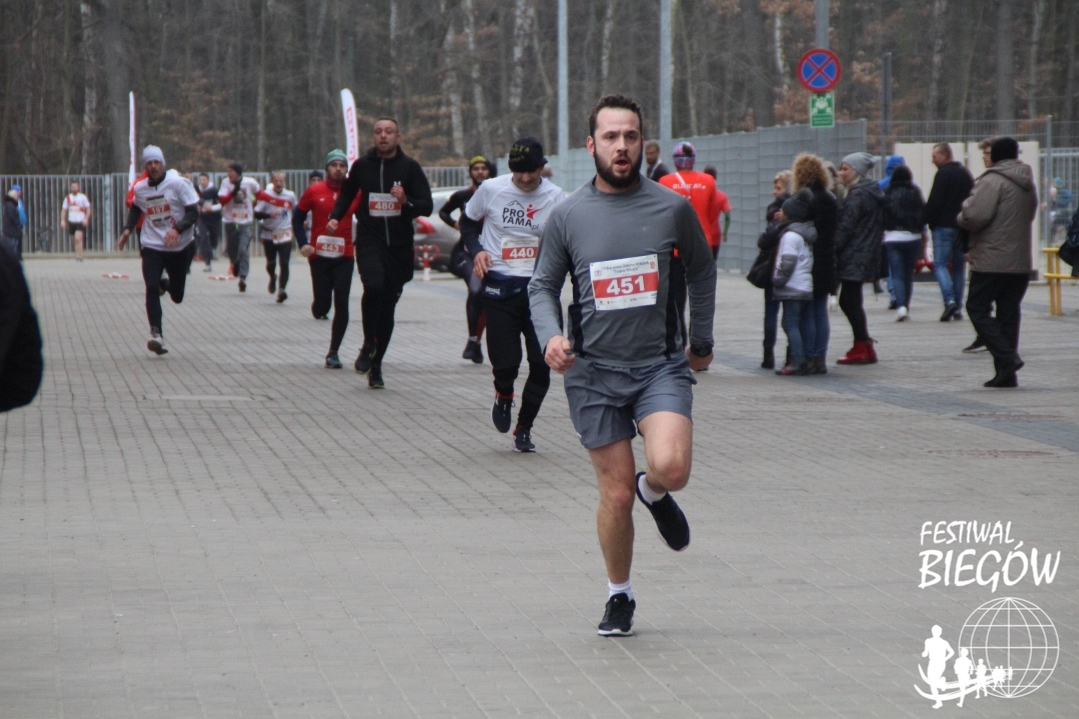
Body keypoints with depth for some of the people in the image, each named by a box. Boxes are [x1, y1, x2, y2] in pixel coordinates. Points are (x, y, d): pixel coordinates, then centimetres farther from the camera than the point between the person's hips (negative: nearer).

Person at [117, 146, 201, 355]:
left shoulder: (178, 183, -12)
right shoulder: (139, 188, 2)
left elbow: (193, 212, -13)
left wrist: (177, 229, -29)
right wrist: (128, 228, 9)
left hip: (181, 247, -1)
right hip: (152, 246, 2)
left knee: (177, 296, 8)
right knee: (151, 288, -20)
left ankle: (166, 286, 44)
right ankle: (156, 333, -18)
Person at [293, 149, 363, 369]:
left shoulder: (356, 193, 3)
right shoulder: (314, 191, 0)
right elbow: (298, 218, 5)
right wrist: (303, 243, -7)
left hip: (344, 256, 1)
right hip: (319, 256, -1)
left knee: (341, 305, -6)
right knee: (323, 305, 0)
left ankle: (333, 353, 4)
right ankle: (318, 309, 39)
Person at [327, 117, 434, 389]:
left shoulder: (409, 167, 2)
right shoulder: (362, 166, 5)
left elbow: (427, 206, 1)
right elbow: (347, 193, 23)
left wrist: (406, 201, -18)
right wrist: (335, 217, 8)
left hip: (399, 244, 1)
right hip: (369, 241, -1)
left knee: (388, 304, 5)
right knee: (374, 285, -28)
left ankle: (376, 365, 18)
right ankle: (368, 346, -9)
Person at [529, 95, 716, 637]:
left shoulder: (672, 208, 0)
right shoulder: (567, 216, -1)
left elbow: (700, 270, 17)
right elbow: (543, 285, 10)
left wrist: (702, 340, 21)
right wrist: (550, 336, -9)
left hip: (661, 364, 0)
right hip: (593, 371, 0)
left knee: (670, 467, -24)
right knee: (616, 493, 1)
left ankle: (654, 493, 14)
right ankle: (619, 596, 23)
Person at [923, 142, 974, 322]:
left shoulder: (943, 174, -11)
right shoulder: (966, 174, 15)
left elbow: (934, 202, -15)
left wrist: (929, 220, -3)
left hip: (943, 226, -7)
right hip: (963, 227, 7)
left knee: (940, 264, -6)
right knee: (959, 266, 10)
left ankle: (949, 300, -23)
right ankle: (958, 307, 8)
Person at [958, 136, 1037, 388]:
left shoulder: (992, 181, -14)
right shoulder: (1028, 183, 14)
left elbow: (975, 216, -22)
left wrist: (962, 216, 2)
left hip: (992, 262, -8)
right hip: (1020, 261, 8)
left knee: (977, 308, 0)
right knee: (1009, 313, 10)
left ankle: (1007, 358, -14)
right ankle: (1006, 374, 9)